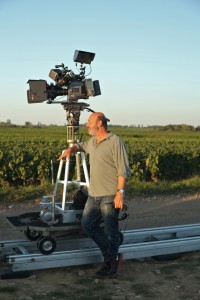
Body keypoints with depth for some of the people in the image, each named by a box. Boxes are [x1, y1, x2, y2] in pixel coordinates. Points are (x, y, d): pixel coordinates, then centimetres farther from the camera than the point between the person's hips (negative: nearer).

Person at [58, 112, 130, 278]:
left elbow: (123, 171, -14)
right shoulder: (92, 141, 14)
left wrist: (120, 193, -20)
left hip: (110, 196, -8)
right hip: (94, 195, 8)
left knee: (110, 231, -1)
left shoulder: (116, 142, -11)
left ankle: (112, 259, 20)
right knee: (87, 224, 9)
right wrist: (70, 149, 17)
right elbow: (81, 145, 38)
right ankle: (112, 257, 22)